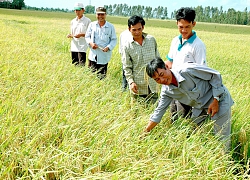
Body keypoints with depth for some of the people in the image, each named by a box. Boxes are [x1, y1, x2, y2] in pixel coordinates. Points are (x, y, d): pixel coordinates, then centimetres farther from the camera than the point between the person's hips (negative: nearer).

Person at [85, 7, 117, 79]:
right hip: (93, 55, 2)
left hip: (104, 57, -2)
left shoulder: (110, 26, -2)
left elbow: (114, 40, 0)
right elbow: (87, 36, 11)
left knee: (101, 76, 0)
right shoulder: (92, 25, 6)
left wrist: (108, 47, -18)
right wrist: (91, 43, -11)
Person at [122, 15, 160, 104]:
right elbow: (127, 67, -2)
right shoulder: (127, 46, -6)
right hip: (138, 86, -2)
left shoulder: (151, 40, 1)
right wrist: (131, 82, -13)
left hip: (153, 84, 2)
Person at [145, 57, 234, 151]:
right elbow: (159, 112, 0)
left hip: (219, 98, -6)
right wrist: (145, 132, -2)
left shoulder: (187, 70, -30)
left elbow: (215, 75, -20)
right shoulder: (166, 91, -10)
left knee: (222, 140, -3)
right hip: (200, 107, 6)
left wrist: (215, 100, -20)